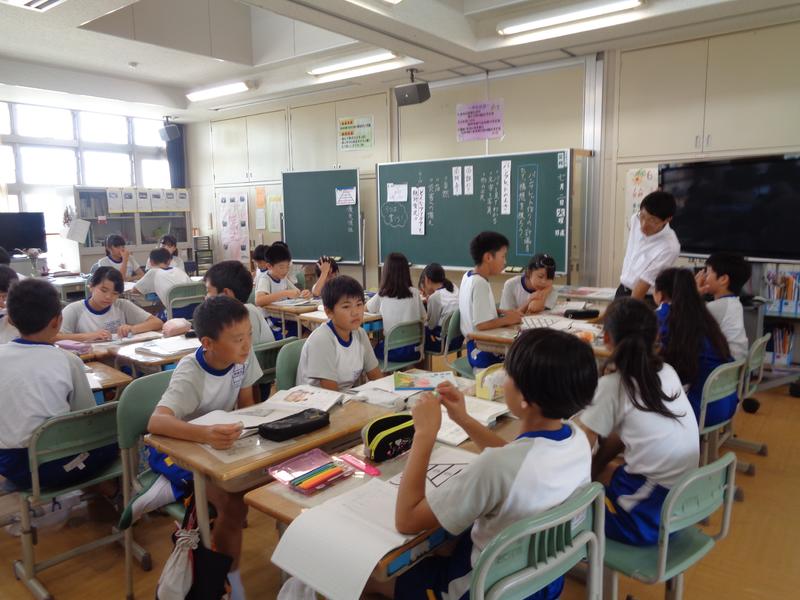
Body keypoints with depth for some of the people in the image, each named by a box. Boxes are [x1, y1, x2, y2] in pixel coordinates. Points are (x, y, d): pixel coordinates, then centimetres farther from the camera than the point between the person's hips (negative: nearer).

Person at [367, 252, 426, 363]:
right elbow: (423, 317, 9)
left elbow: (366, 308, 13)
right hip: (413, 350, 3)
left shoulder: (382, 296, -7)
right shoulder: (414, 293, -3)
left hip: (392, 351, -3)